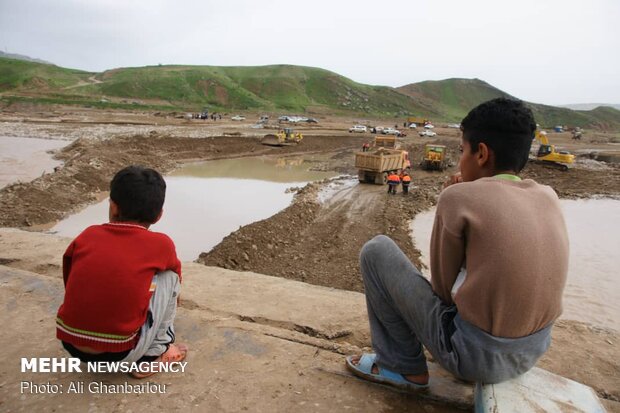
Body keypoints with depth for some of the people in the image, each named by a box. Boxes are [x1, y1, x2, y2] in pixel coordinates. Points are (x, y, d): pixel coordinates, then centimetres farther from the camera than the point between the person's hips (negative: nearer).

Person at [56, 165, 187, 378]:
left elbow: (71, 285, 16)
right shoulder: (161, 244, -5)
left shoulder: (88, 235, 2)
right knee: (169, 275, 8)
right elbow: (176, 276, 17)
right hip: (120, 353, -4)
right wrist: (172, 301, 39)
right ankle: (154, 354, 12)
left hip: (70, 345, 4)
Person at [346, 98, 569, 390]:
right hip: (534, 350, 7)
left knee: (376, 250, 1)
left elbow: (443, 289, -8)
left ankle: (404, 367, 12)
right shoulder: (549, 198, 0)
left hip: (475, 355, -6)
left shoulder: (458, 197, -18)